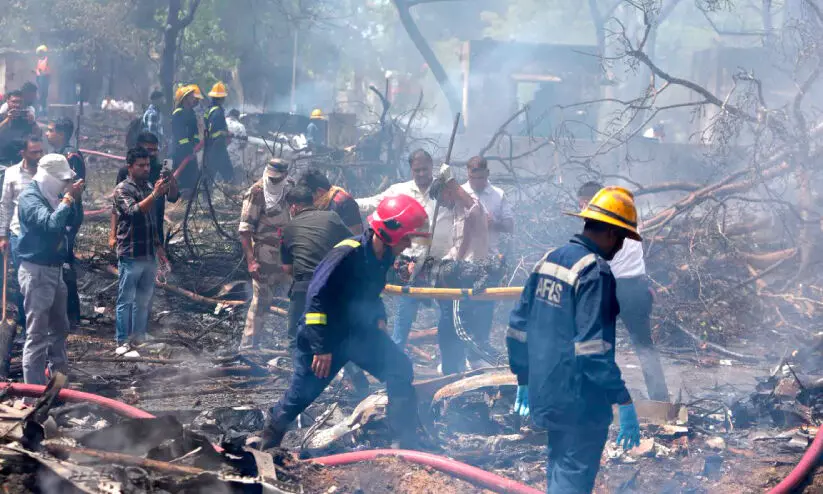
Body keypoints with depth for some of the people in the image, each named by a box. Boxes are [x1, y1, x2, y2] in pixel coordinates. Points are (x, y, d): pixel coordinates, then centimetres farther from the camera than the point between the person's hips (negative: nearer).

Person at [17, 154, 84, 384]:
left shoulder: (50, 195, 9)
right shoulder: (30, 197, -17)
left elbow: (69, 221, 19)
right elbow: (50, 224, -32)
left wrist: (73, 199, 2)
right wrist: (68, 198, -21)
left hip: (54, 268, 10)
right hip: (36, 271, -10)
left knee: (59, 327, 20)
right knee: (37, 333, -6)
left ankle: (59, 378, 35)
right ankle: (35, 388, -2)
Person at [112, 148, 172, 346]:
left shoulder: (149, 187, 15)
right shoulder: (122, 189, -8)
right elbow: (134, 211, -26)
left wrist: (158, 246, 21)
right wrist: (154, 194, -36)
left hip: (149, 255, 7)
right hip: (131, 255, -7)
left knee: (144, 300, 12)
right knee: (126, 300, -2)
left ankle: (139, 338, 20)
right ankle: (123, 341, 2)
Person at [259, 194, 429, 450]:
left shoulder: (384, 256, -2)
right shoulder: (348, 254, -28)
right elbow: (316, 296, -28)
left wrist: (379, 319, 3)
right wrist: (321, 348, -27)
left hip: (360, 332, 7)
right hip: (328, 335, -7)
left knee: (400, 371, -9)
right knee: (302, 392, 4)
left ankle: (406, 445, -5)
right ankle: (270, 439, 33)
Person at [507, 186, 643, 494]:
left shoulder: (548, 260, 8)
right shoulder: (594, 271, -17)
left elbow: (518, 325, 13)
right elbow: (594, 346, -23)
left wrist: (523, 379, 22)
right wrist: (624, 400, -21)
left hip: (545, 395, 9)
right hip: (581, 402, -9)